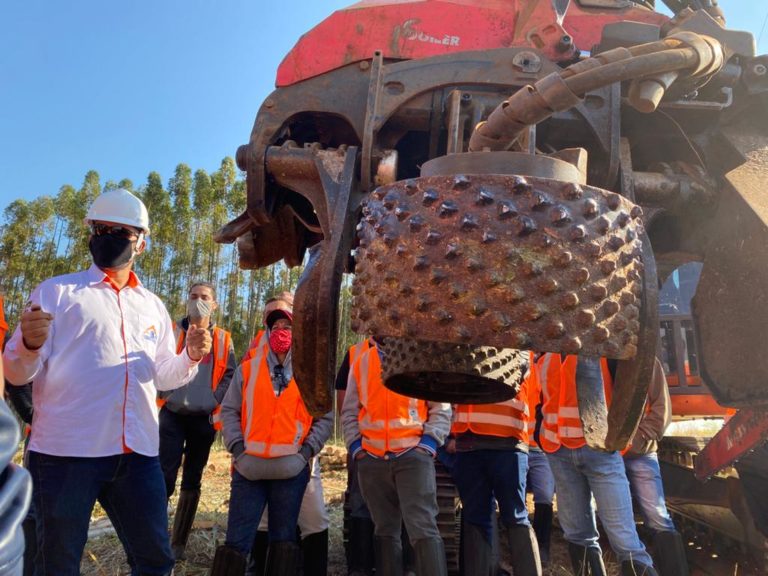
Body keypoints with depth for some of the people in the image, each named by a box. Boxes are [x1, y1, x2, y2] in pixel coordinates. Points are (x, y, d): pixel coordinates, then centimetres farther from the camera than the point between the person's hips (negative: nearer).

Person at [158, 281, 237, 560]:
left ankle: (178, 543, 23)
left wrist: (216, 398, -7)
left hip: (204, 418, 2)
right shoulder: (171, 332, 3)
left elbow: (231, 374, 5)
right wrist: (164, 392, -11)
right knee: (165, 478, -9)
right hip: (172, 415, -2)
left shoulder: (222, 338, 5)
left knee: (192, 481, 10)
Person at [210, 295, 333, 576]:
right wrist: (237, 446, -4)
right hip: (249, 468, 0)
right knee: (237, 539, 3)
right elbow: (229, 411, 7)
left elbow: (325, 418, 7)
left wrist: (307, 450, -4)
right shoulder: (247, 369, 8)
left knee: (284, 539, 11)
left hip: (291, 470, 0)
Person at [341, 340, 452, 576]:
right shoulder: (360, 364, 12)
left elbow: (441, 408, 4)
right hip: (372, 459, 3)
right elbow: (349, 412, 16)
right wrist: (355, 445, 3)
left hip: (413, 455, -3)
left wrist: (428, 442, -7)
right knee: (385, 530, 12)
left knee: (423, 528, -11)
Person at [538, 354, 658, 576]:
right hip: (558, 451, 3)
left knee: (624, 538, -4)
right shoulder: (544, 355, 10)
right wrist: (542, 435, 9)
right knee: (577, 535, 10)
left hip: (600, 447, -3)